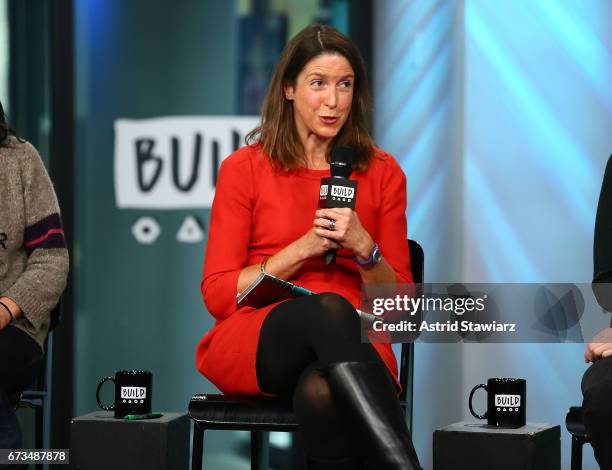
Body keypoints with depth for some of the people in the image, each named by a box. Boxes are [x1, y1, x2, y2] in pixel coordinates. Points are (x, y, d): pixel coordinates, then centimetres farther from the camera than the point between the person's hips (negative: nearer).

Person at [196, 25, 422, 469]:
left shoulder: (382, 173, 11)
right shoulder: (244, 169, 6)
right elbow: (217, 294, 2)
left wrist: (364, 249, -10)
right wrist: (302, 249, -9)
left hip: (350, 345, 1)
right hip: (251, 343, -1)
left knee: (322, 393, -41)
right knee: (328, 309, -40)